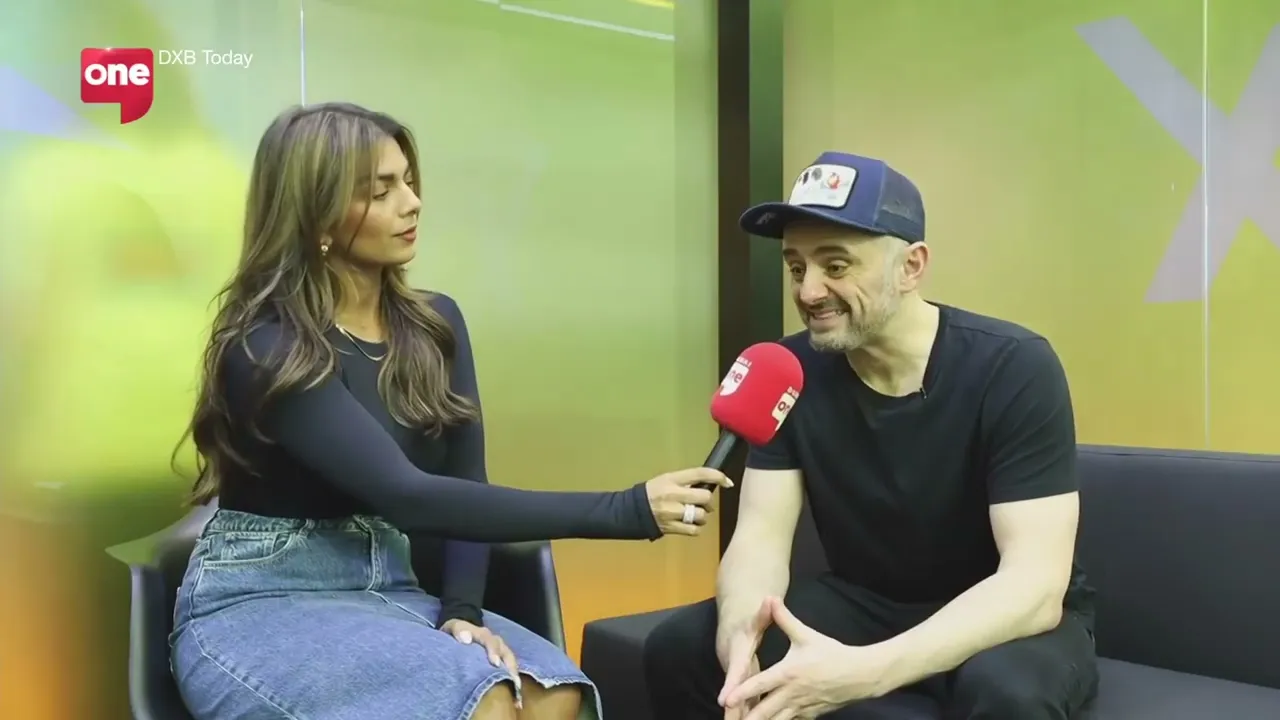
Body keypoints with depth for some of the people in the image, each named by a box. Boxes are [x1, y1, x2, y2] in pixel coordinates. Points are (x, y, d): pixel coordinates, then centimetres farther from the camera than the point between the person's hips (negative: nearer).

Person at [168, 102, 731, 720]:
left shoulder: (434, 324, 5)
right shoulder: (266, 347, -17)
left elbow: (464, 482, 2)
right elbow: (406, 496, -27)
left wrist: (463, 612, -17)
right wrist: (624, 512, -31)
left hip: (386, 589, 6)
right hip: (256, 605, -5)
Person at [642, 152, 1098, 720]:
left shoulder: (1014, 368, -24)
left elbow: (1034, 586, -29)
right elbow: (760, 536, -13)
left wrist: (866, 671, -44)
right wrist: (739, 635, -37)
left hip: (1007, 618, -3)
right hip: (866, 603, 4)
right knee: (679, 647, -14)